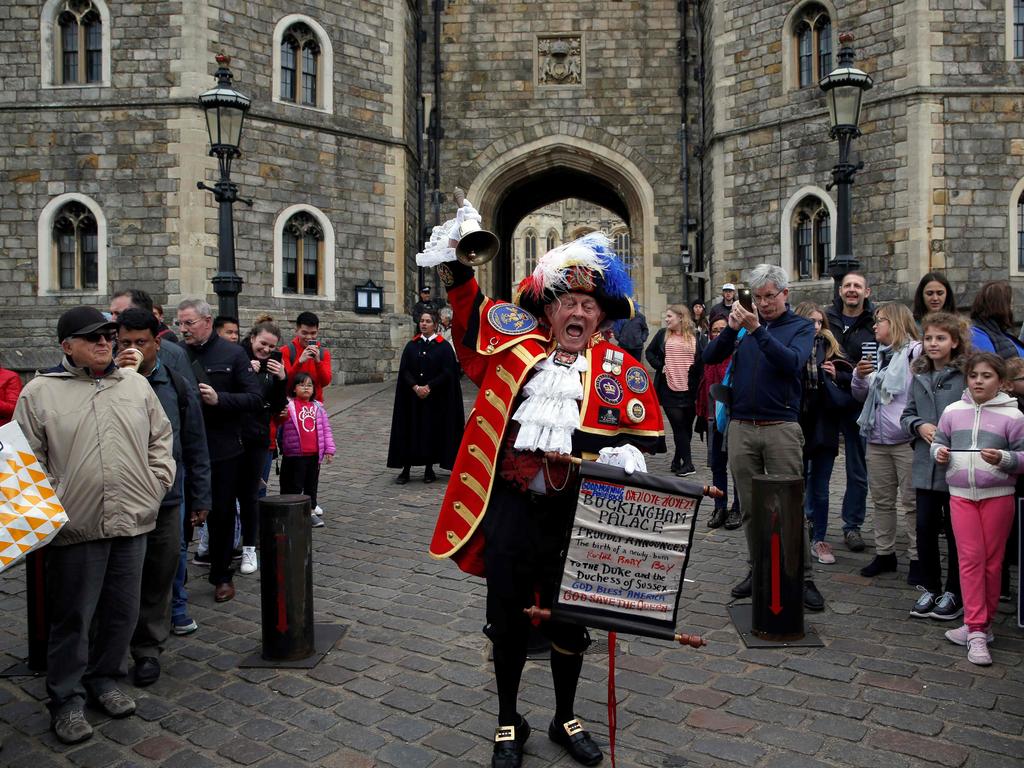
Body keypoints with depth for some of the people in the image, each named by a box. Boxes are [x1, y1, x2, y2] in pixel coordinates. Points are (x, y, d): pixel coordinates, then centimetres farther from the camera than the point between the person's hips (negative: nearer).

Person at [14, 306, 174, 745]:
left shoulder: (136, 384, 9)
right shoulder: (40, 392, 0)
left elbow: (160, 439, 15)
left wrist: (158, 483, 4)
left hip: (132, 522, 3)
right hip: (75, 526, -3)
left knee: (121, 612, 14)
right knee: (73, 618, 7)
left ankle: (105, 680, 34)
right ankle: (67, 700, 23)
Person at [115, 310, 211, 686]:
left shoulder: (177, 388, 4)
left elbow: (195, 448, 9)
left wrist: (199, 498, 8)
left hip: (165, 500, 1)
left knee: (158, 579, 10)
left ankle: (148, 649, 25)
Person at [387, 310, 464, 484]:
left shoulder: (444, 346, -2)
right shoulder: (411, 346, 8)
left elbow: (447, 372, -8)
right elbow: (404, 370, 2)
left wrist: (428, 387, -15)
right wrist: (416, 387, -14)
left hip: (436, 398, -3)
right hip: (412, 397, 3)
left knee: (432, 431, 3)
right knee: (410, 431, 2)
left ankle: (429, 469, 15)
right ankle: (405, 470, 7)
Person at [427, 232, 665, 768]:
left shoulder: (621, 369, 0)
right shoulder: (517, 343, 4)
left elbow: (647, 440, -2)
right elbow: (470, 311, 14)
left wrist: (580, 442, -16)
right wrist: (456, 259, 2)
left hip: (575, 517, 0)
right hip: (509, 510, 1)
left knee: (570, 619, 15)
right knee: (507, 620, 11)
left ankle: (566, 720, 40)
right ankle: (508, 724, 34)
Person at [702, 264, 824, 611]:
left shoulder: (801, 327, 4)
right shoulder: (744, 323, 12)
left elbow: (793, 362, -15)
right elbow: (710, 357, 2)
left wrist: (757, 329, -21)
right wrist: (731, 328, -14)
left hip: (781, 427, -3)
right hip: (741, 426, 3)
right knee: (750, 507, 9)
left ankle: (803, 577, 8)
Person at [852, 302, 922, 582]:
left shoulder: (915, 353, -10)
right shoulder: (877, 355, 13)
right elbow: (861, 396, 16)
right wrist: (859, 376, -2)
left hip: (906, 440, -7)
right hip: (877, 440, 7)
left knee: (911, 502, 2)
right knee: (882, 500, 14)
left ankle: (917, 558, 13)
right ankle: (884, 554, 25)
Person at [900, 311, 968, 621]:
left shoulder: (966, 375, -8)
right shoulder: (919, 376, 11)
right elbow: (907, 414, 14)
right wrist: (920, 426, -5)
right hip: (925, 466, 5)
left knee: (954, 531, 7)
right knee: (925, 528, 9)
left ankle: (954, 593, 22)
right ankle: (930, 588, 24)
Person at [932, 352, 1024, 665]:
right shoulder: (953, 411, 5)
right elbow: (939, 442, 14)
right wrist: (939, 452, -7)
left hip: (997, 496, -2)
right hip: (961, 495, 2)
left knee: (992, 560, 6)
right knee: (970, 558, 0)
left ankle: (980, 625, 19)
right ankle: (977, 630, 4)